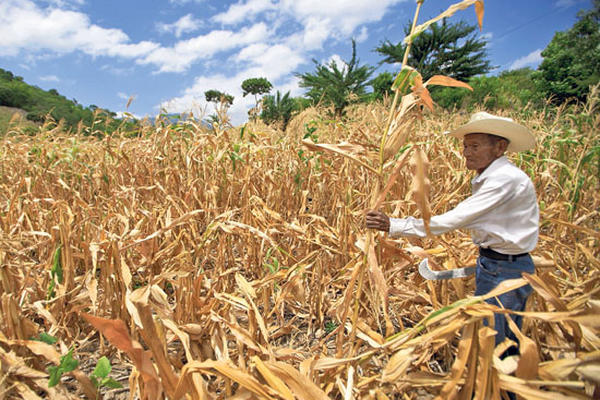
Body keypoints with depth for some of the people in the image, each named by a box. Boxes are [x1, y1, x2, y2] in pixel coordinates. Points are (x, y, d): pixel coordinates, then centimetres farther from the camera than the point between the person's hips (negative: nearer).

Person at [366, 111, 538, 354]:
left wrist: (393, 226, -33)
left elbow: (453, 220, -32)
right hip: (490, 263, 9)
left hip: (507, 270, -9)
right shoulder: (487, 177, 7)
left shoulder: (506, 179, -25)